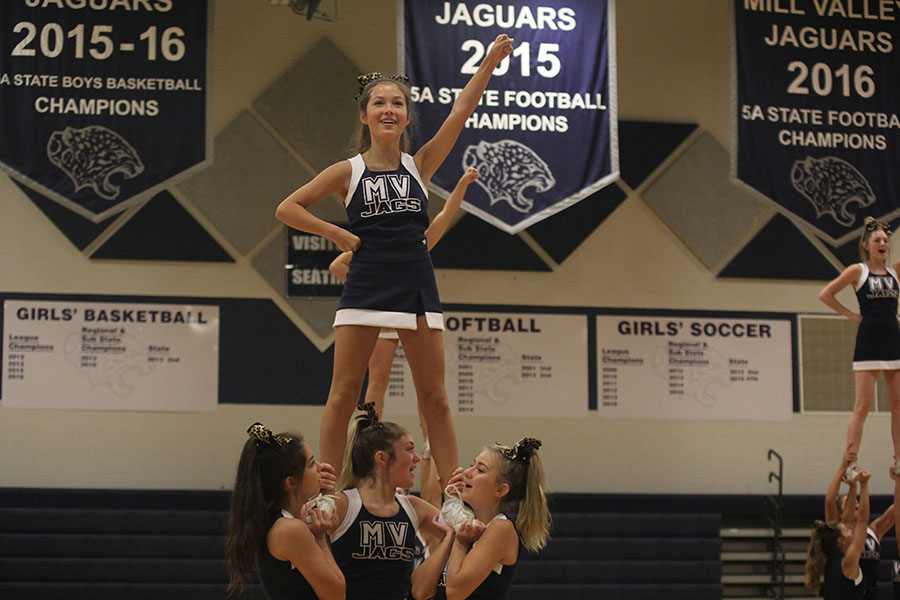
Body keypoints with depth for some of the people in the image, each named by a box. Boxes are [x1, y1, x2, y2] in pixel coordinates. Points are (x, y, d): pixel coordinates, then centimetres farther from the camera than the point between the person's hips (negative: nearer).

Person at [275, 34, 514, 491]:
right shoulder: (347, 172, 5)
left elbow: (461, 111, 1)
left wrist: (490, 61, -6)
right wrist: (337, 234, -2)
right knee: (343, 393, -2)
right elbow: (288, 209, 5)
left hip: (416, 288, 2)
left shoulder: (420, 165, 9)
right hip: (365, 288, -2)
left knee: (435, 399, 4)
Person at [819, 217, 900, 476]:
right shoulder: (858, 271, 2)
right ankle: (850, 463, -5)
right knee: (863, 406, -7)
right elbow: (825, 294, 4)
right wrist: (851, 315, 1)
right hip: (868, 341, -4)